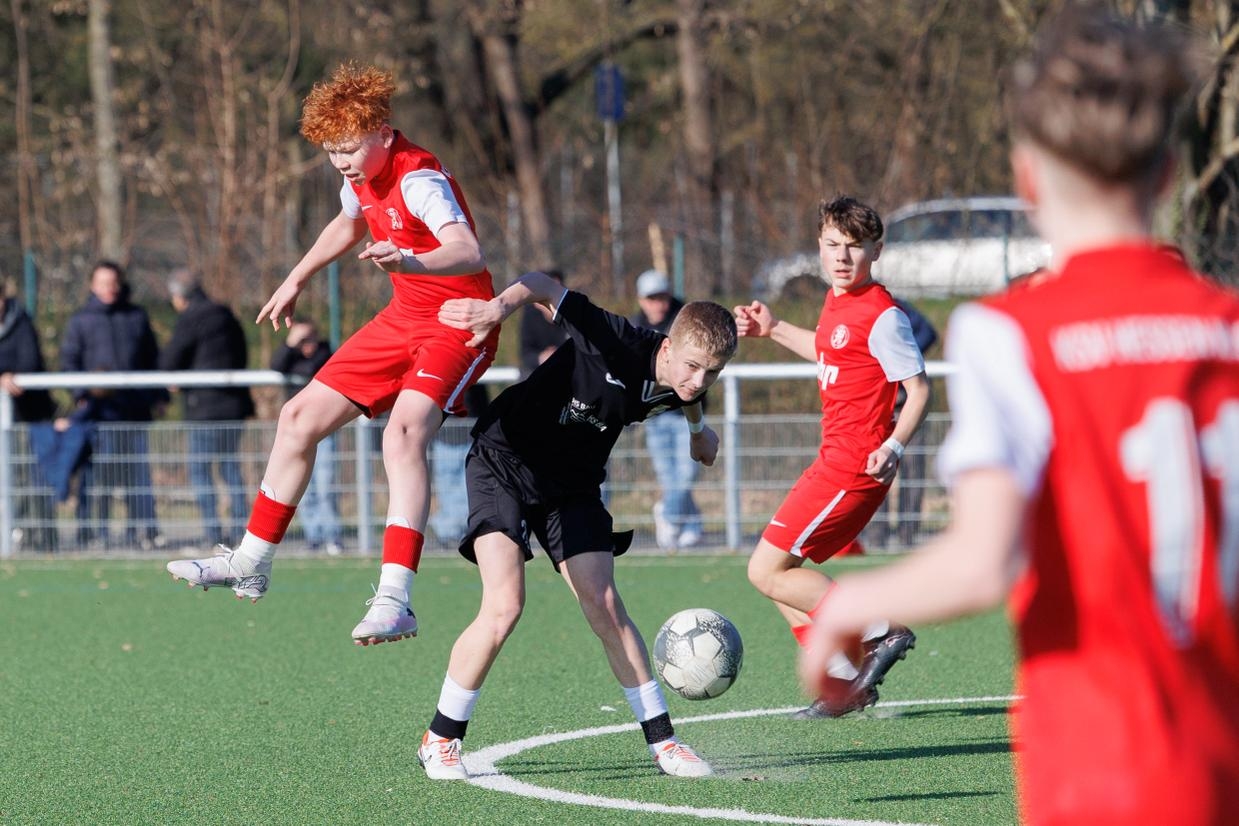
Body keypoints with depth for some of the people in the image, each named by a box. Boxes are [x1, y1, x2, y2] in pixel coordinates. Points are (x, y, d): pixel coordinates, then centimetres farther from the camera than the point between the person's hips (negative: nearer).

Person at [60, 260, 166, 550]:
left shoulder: (137, 317, 15)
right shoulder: (80, 320, 7)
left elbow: (152, 359, 19)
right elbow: (68, 362, 4)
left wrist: (159, 395, 11)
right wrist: (82, 393, -10)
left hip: (136, 406, 3)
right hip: (99, 408, -3)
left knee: (139, 471, 2)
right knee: (97, 472, -6)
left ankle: (143, 528, 3)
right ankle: (92, 531, -2)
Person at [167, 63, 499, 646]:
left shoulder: (419, 180, -25)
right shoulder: (362, 178, 2)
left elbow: (470, 253, -44)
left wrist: (409, 261, -62)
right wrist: (296, 280, 35)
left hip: (458, 326, -9)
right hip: (403, 319, 9)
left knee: (404, 432, -33)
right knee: (301, 417, 10)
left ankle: (394, 602, -40)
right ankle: (251, 564, 26)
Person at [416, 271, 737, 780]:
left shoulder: (680, 389, -8)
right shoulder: (617, 345, -29)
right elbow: (542, 285, -24)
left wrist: (698, 432, 3)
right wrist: (499, 307, -40)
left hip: (573, 484, 5)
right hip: (504, 461, -5)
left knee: (604, 606, -4)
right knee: (504, 608, -17)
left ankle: (662, 742, 6)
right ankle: (440, 739, -3)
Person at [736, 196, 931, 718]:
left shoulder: (881, 316, -16)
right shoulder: (836, 301, 11)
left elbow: (918, 387, -16)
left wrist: (893, 446, -30)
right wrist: (773, 330, 28)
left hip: (855, 466, -10)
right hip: (834, 460, 10)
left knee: (767, 572, -10)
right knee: (774, 569, 13)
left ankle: (881, 633, -7)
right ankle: (844, 685, 14)